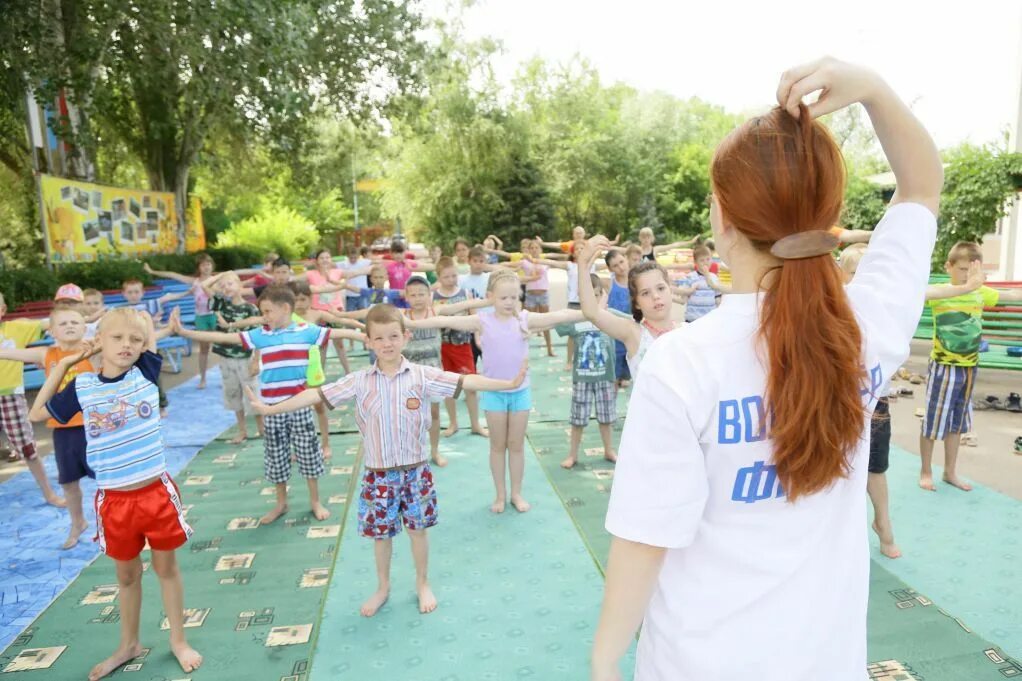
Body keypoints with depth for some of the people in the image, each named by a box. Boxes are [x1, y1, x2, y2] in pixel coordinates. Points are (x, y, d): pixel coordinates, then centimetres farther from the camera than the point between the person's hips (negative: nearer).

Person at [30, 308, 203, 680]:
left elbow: (148, 324, 2)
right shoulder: (82, 386, -3)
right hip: (114, 501, 1)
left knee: (166, 567, 14)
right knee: (127, 573, 19)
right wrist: (62, 364, 5)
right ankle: (128, 644, 40)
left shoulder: (145, 372, -5)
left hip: (157, 492, -1)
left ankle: (178, 641, 31)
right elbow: (38, 413, 10)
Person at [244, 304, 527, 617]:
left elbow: (464, 382, -14)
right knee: (380, 533, 15)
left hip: (416, 471, -1)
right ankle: (383, 587, 39)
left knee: (417, 529, 14)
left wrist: (509, 383, -20)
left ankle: (423, 583, 37)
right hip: (378, 474, 1)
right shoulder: (359, 382, -6)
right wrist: (270, 408, -7)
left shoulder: (423, 376, -9)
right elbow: (317, 395, -6)